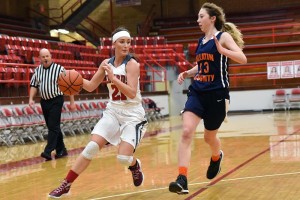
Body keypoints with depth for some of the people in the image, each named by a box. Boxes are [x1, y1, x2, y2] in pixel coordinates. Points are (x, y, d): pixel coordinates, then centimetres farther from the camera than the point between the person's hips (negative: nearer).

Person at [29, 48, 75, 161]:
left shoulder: (59, 69, -9)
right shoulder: (37, 70, 6)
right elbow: (34, 85, 13)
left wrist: (72, 102, -7)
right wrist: (31, 99, 0)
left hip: (56, 101, -6)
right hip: (44, 101, 6)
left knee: (53, 127, -10)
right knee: (53, 127, 11)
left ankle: (48, 152, -13)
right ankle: (61, 150, 21)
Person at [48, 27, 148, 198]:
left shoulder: (132, 64, -14)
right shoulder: (107, 63, 3)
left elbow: (132, 93, -24)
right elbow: (91, 86, 7)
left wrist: (113, 78, -34)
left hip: (132, 115, -4)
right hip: (113, 111, 4)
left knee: (123, 157, -15)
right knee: (92, 147, -9)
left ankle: (135, 166, 23)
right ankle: (66, 185, -2)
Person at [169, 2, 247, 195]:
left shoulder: (223, 37, -6)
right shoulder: (201, 41, 13)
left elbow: (243, 59, -19)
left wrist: (222, 50, -32)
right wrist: (187, 73, 7)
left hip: (217, 94, -5)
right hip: (197, 92, 5)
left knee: (209, 137, 12)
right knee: (186, 132, -17)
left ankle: (217, 157, 49)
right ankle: (182, 180, -22)